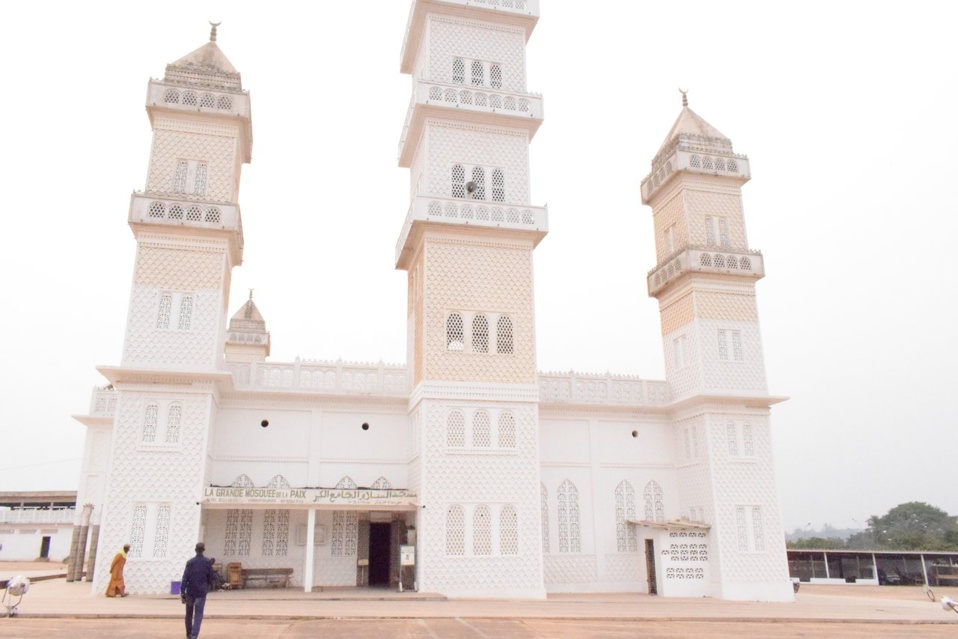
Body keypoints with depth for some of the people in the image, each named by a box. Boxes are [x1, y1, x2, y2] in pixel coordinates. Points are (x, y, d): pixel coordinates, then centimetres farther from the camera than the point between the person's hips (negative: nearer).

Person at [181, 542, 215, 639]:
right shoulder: (208, 562, -2)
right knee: (198, 615, 0)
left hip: (190, 592, 1)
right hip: (201, 592, -1)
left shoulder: (190, 562, -4)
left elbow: (185, 578, -10)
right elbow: (210, 578, 3)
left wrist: (182, 593, -10)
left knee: (189, 614, 17)